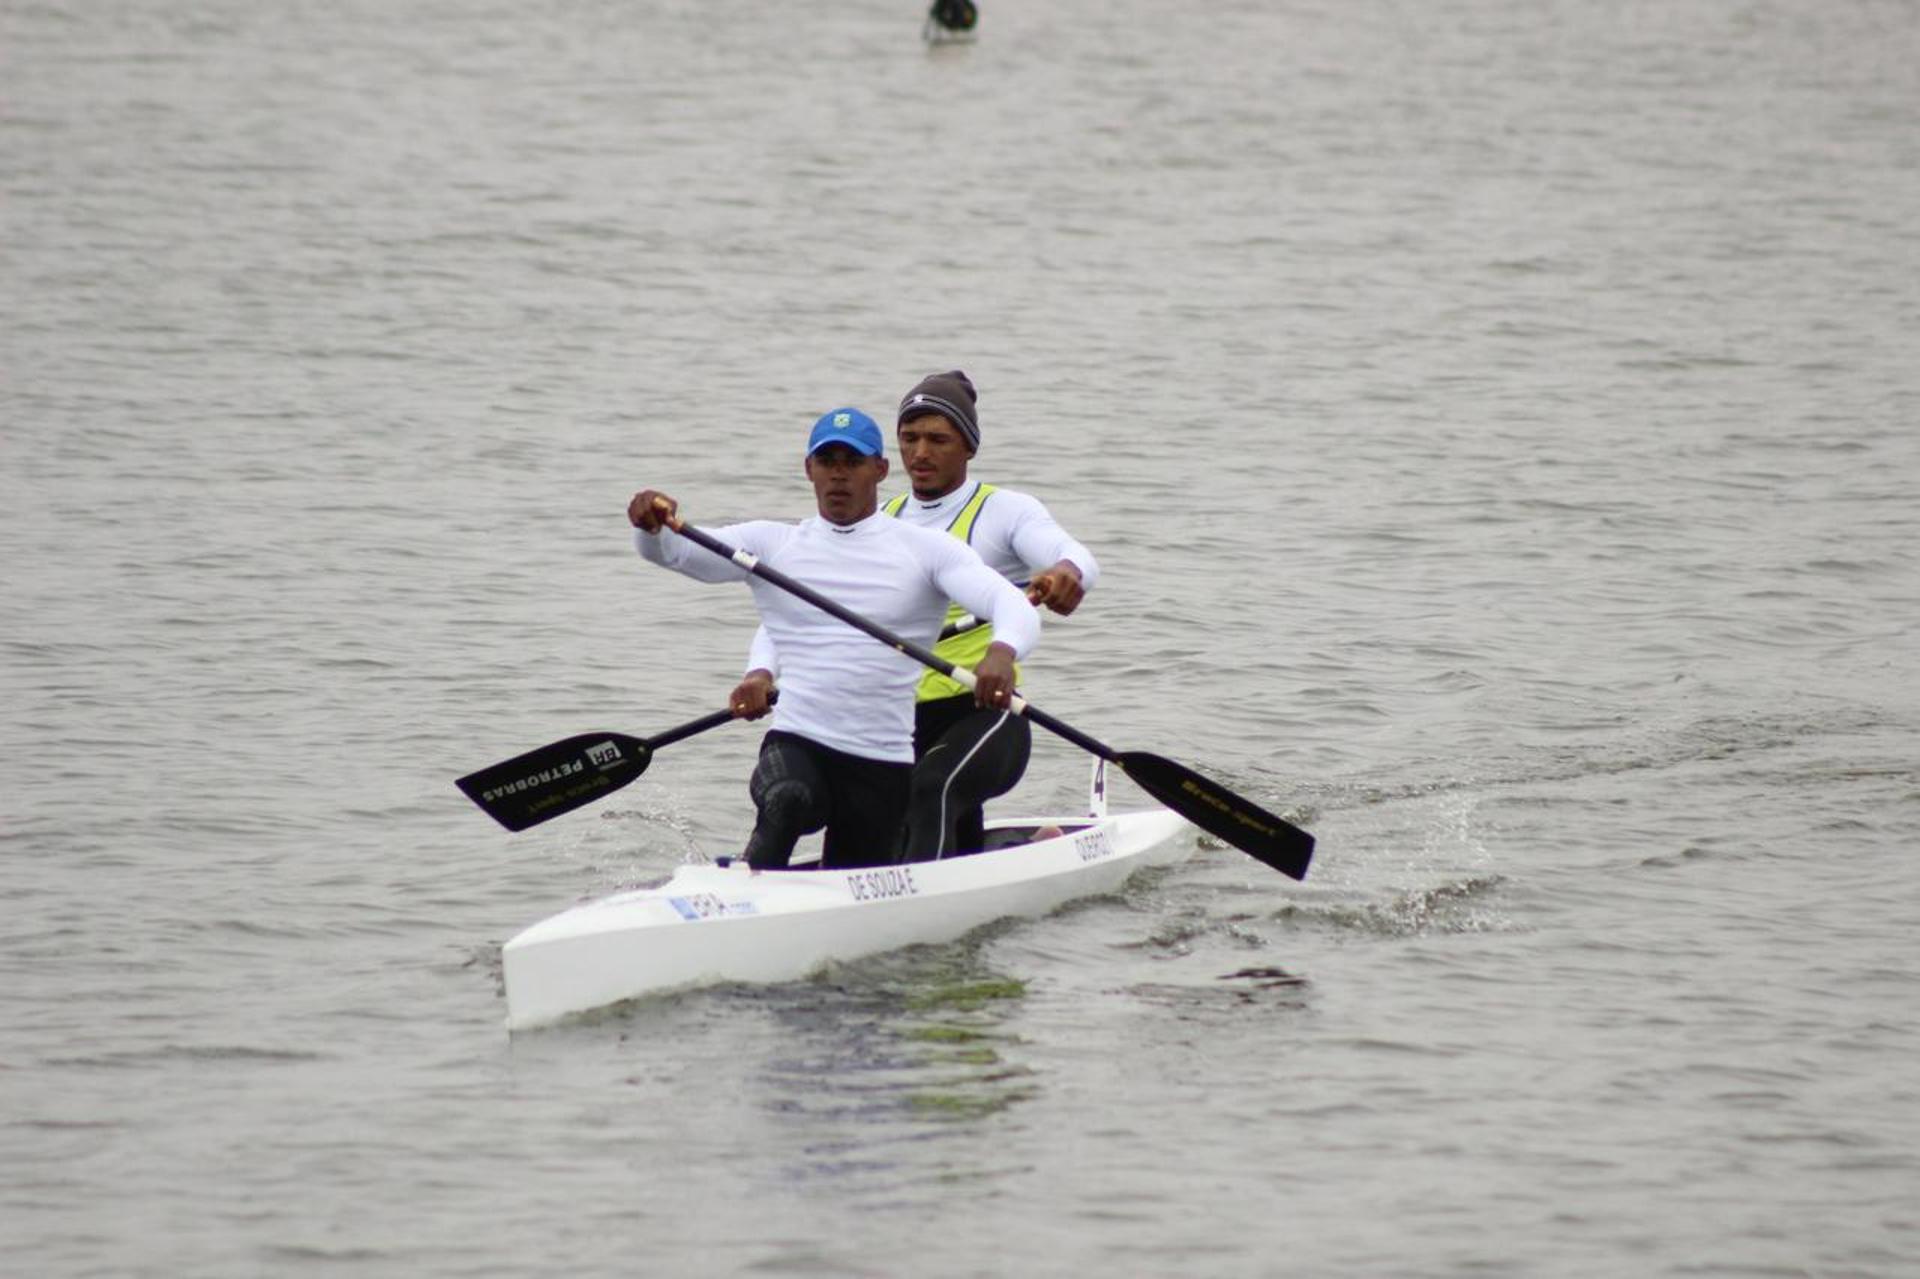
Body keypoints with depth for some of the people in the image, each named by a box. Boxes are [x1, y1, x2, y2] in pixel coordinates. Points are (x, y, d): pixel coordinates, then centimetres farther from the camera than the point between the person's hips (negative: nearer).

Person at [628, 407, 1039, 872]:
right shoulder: (772, 545, 8)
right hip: (795, 746, -1)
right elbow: (670, 551, 1)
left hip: (883, 763, 1)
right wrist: (651, 524, -25)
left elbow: (1014, 606, -9)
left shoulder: (924, 550, 3)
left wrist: (1002, 651, -34)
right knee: (787, 801, -35)